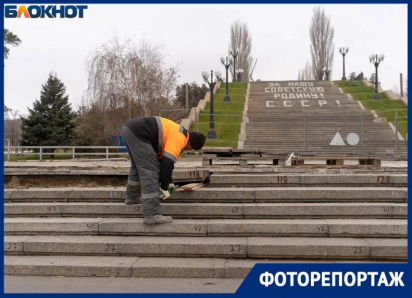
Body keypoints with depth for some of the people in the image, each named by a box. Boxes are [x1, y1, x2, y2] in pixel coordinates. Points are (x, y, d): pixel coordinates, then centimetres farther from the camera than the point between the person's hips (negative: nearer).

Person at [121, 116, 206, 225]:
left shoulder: (175, 133, 24)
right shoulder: (180, 137, -5)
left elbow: (162, 158, 33)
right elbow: (168, 162, -13)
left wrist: (169, 182, 38)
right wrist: (164, 188, -6)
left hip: (128, 128, 11)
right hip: (137, 133, -11)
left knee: (138, 166, 29)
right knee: (150, 171, -9)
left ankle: (131, 198, 45)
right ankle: (152, 215, -11)